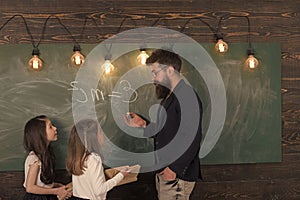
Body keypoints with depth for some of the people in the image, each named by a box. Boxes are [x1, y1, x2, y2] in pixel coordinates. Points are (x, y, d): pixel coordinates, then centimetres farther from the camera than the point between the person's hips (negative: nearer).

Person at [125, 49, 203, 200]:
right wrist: (143, 124, 10)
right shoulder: (169, 97, 17)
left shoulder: (187, 96, -16)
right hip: (163, 172, 9)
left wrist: (174, 169, -22)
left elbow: (192, 138, -22)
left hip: (177, 176, -9)